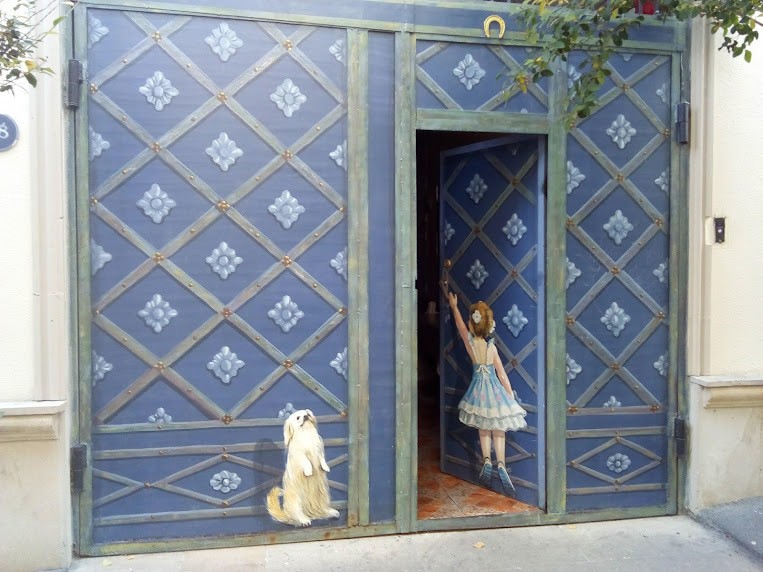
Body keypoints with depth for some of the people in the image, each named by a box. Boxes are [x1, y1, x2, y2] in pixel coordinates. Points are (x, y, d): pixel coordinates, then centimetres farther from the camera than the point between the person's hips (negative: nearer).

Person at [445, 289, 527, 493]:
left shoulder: (470, 341, -10)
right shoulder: (491, 346, -12)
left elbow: (460, 323, 9)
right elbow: (502, 375, -7)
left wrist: (454, 305, 25)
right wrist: (511, 397, 3)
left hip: (478, 389, 1)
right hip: (495, 389, -1)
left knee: (483, 430, 16)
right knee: (498, 431, 7)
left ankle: (487, 460, -1)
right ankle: (501, 464, -8)